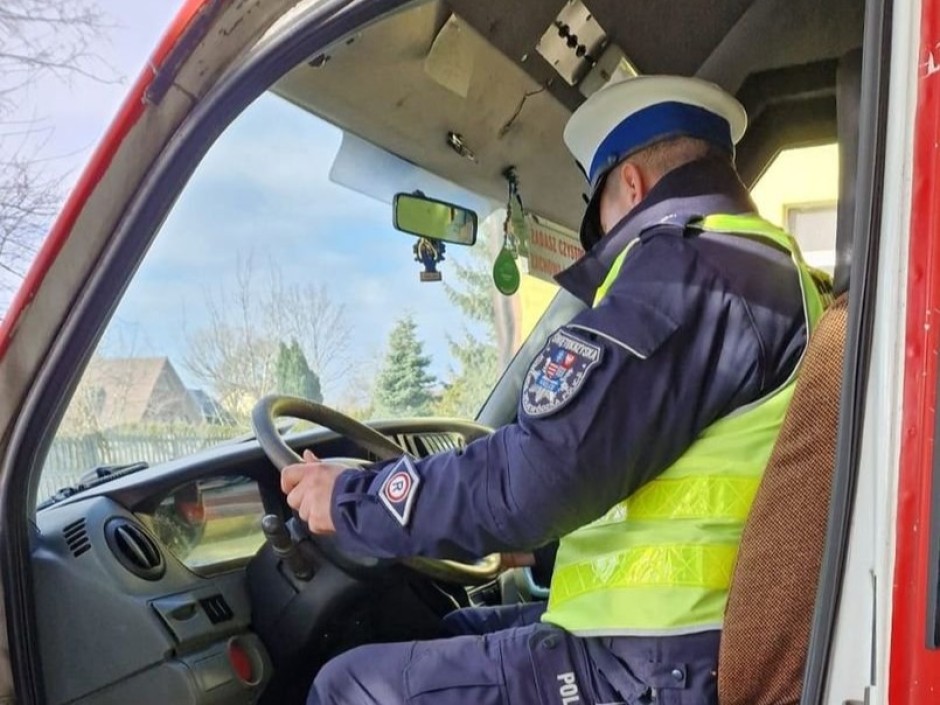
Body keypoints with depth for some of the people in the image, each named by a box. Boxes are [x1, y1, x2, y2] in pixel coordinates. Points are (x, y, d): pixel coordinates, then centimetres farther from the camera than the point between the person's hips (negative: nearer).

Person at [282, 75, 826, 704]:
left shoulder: (688, 263, -16)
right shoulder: (776, 273, 17)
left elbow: (532, 481, -22)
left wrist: (352, 500, -6)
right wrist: (539, 538, 34)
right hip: (687, 643, 10)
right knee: (457, 635, 24)